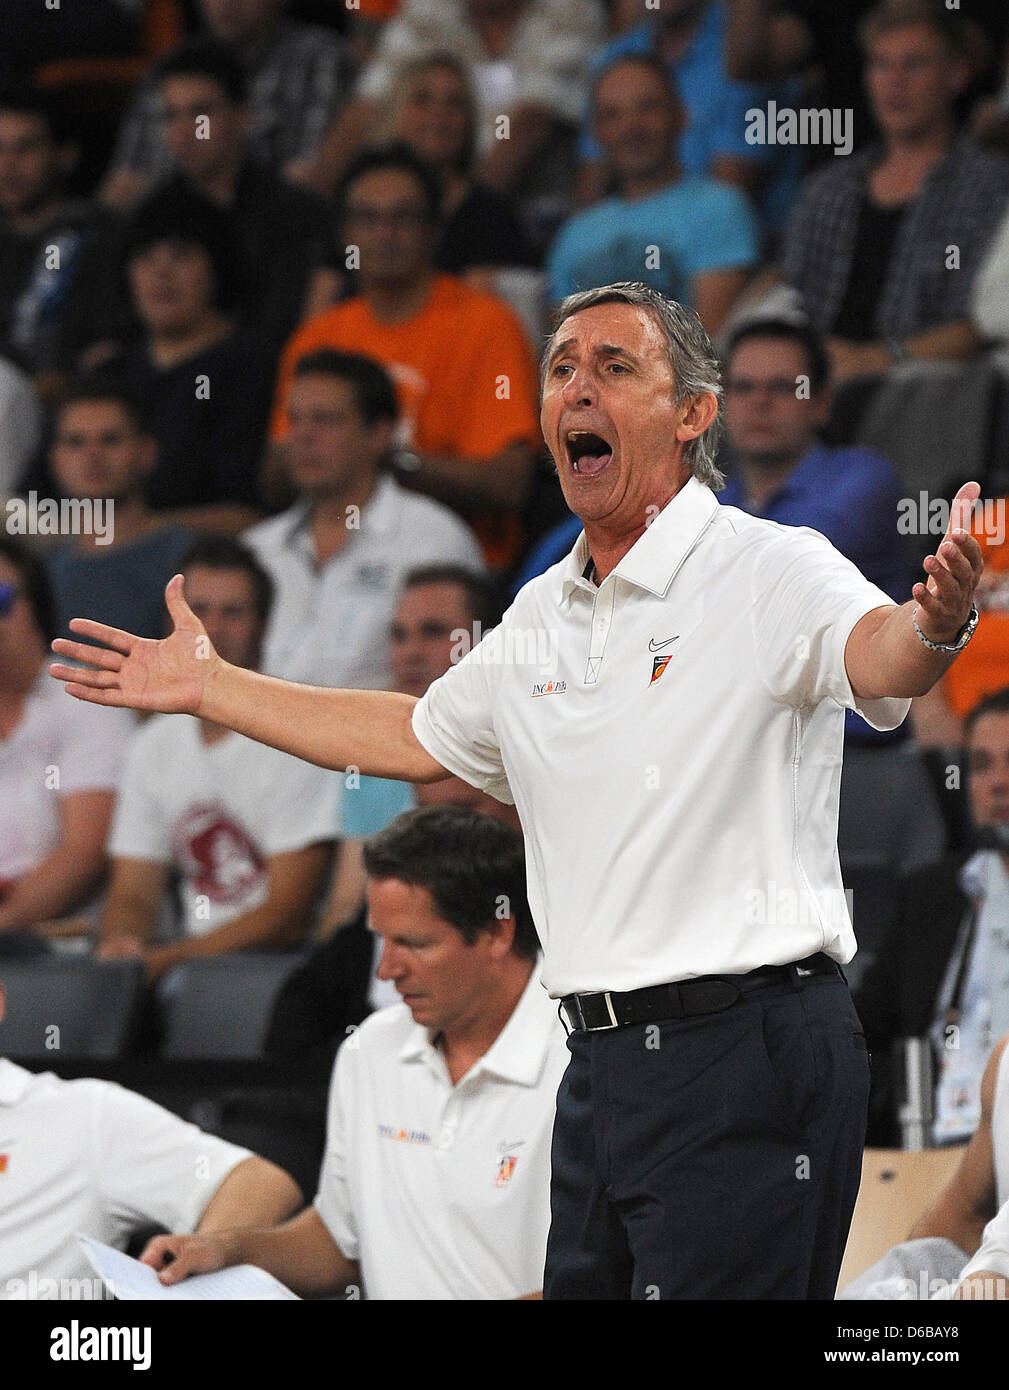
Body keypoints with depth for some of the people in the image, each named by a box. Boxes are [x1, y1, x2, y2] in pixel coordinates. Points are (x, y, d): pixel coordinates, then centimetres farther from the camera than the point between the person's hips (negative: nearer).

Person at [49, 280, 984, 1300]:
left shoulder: (769, 572, -8)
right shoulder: (541, 617, 16)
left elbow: (876, 653, -29)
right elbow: (415, 738, 32)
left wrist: (934, 622, -53)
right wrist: (209, 688, 35)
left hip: (749, 1059, -8)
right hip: (603, 1063, 8)